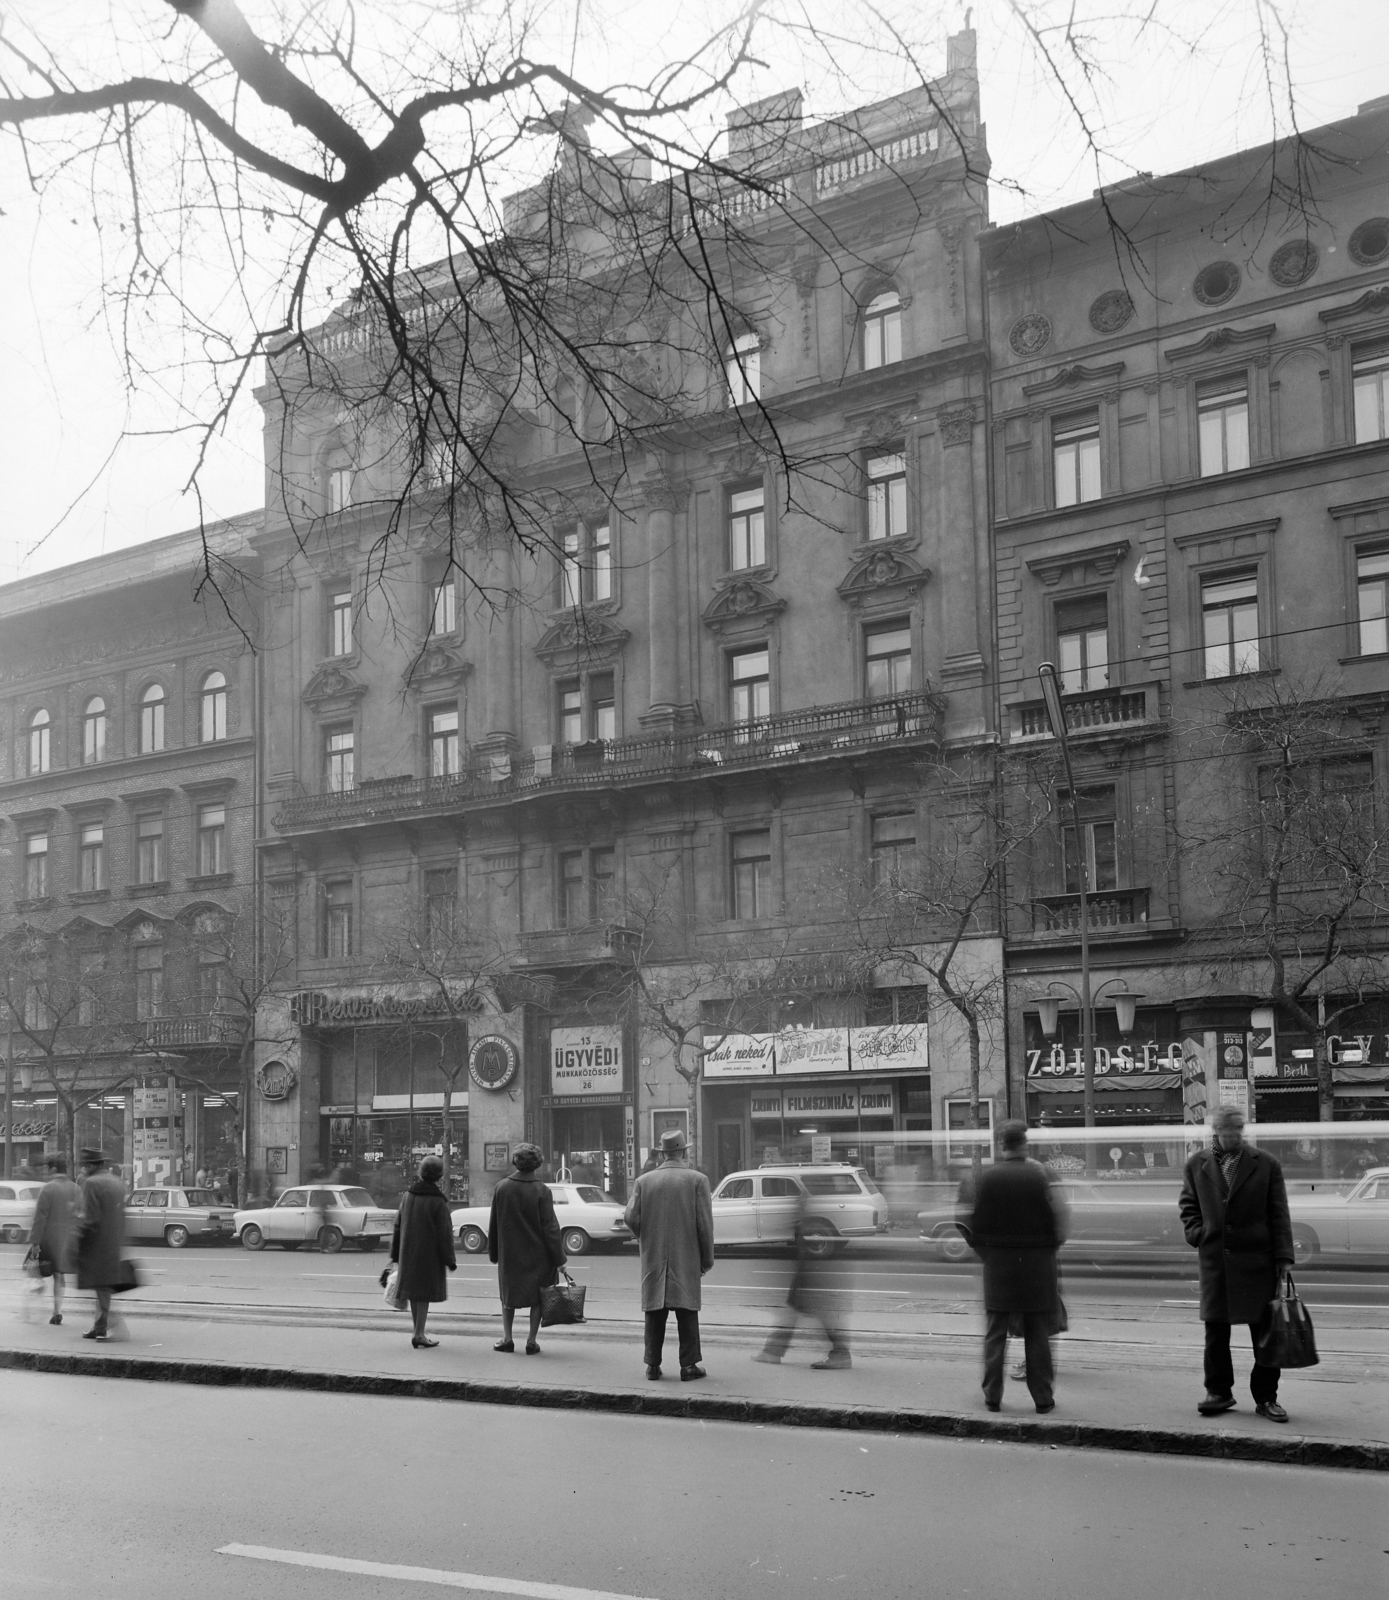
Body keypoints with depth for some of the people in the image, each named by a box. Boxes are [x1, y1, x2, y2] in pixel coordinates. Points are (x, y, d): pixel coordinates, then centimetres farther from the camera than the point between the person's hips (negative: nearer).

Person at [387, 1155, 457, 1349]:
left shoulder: (407, 1195, 3)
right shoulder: (437, 1201, -14)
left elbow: (398, 1226, 9)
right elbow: (444, 1234, -14)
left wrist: (395, 1254, 16)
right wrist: (450, 1260, -8)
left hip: (408, 1253, 6)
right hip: (429, 1254, -6)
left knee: (414, 1291, 14)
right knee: (425, 1291, 1)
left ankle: (418, 1331, 23)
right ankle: (419, 1334, 2)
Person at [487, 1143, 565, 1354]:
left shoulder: (501, 1188, -4)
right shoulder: (541, 1191, -14)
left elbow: (493, 1224, 3)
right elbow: (550, 1228, -13)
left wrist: (493, 1253, 14)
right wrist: (559, 1258, -7)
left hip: (509, 1255, 3)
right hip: (537, 1255, -3)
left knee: (508, 1297, 19)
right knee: (538, 1297, 11)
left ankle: (507, 1338, 16)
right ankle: (531, 1341, 9)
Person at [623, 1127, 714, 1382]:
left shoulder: (644, 1181, 1)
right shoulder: (697, 1180, -4)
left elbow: (631, 1218, -6)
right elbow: (705, 1223, -7)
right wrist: (707, 1258, 1)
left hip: (653, 1258, 2)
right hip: (686, 1258, -2)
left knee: (655, 1313, 8)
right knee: (687, 1312, 4)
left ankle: (653, 1365, 9)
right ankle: (688, 1365, 3)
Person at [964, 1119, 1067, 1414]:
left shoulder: (987, 1177, -6)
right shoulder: (1039, 1175, -10)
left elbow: (975, 1222, -2)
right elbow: (1056, 1218, -7)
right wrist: (1051, 1248, 9)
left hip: (998, 1265, 1)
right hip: (1036, 1264, -1)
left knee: (995, 1334, 9)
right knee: (1037, 1334, 7)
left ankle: (992, 1395, 11)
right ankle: (1042, 1397, 10)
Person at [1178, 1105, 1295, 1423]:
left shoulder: (1266, 1165, 0)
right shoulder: (1197, 1165, 6)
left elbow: (1279, 1215, 0)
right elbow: (1188, 1205, 17)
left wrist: (1283, 1257, -5)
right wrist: (1196, 1232, -1)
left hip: (1257, 1260, -2)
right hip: (1214, 1259, 2)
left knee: (1265, 1331, 2)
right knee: (1215, 1329, 6)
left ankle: (1265, 1397, 12)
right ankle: (1219, 1392, 18)